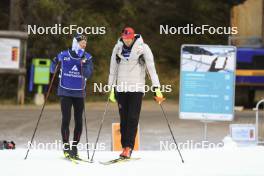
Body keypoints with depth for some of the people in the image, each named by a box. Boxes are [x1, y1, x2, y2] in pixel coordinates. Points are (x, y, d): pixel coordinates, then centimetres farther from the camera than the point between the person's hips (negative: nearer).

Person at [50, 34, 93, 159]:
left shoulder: (87, 57, 1)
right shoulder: (64, 55, -2)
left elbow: (88, 74, -9)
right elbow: (55, 61, 14)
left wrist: (84, 64, -24)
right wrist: (54, 69, -6)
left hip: (79, 93, 2)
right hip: (65, 92, -2)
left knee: (78, 121, 3)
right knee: (66, 119, -7)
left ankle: (74, 146, 15)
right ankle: (66, 146, 1)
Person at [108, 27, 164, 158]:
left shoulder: (143, 48, -5)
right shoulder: (118, 48, 5)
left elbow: (151, 68, -8)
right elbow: (113, 69, 12)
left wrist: (157, 88, -14)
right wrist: (112, 89, 10)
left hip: (137, 88, -3)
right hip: (121, 88, 3)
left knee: (133, 118, -9)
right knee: (124, 119, 3)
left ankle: (129, 147, -10)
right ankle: (125, 146, 7)